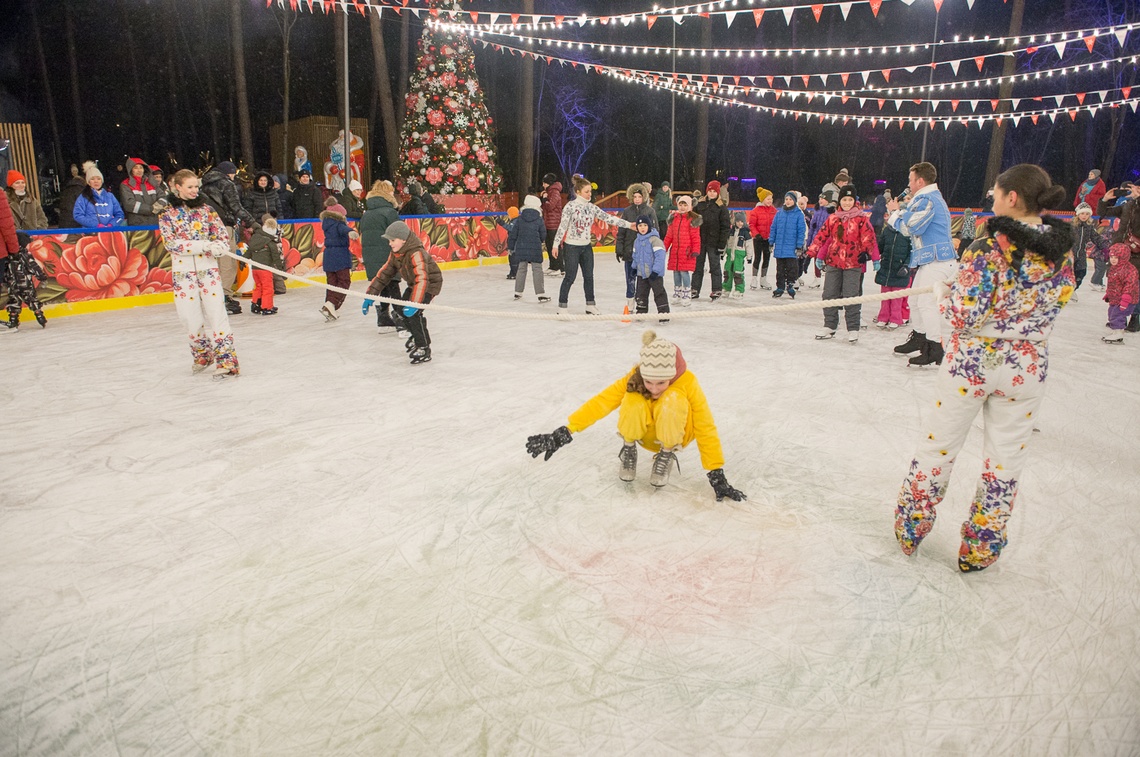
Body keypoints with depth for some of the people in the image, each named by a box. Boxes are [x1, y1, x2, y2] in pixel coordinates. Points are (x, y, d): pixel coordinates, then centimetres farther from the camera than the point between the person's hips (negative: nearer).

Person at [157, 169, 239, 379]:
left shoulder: (206, 210, 7)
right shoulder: (167, 214, 3)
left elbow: (223, 236, 3)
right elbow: (171, 243, -9)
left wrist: (218, 247, -21)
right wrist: (203, 245, -21)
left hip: (208, 268, 0)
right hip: (183, 271, 0)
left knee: (216, 313, -7)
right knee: (191, 318, 5)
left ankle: (226, 361, -8)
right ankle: (202, 356, 26)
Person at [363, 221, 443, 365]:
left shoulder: (416, 254, -34)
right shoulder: (395, 254, -6)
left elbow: (422, 280, -45)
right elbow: (384, 273, 2)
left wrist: (414, 303, -55)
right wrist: (370, 295, -1)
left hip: (430, 284, -9)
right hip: (414, 284, 9)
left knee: (413, 313, -22)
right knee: (403, 311, 14)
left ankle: (424, 349, -12)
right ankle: (417, 336, 39)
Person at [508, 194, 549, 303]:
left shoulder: (519, 219, 0)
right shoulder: (539, 219, -5)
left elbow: (513, 234, 1)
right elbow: (543, 235, 1)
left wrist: (511, 247, 11)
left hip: (521, 249, 3)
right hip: (535, 249, -3)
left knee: (521, 269, 14)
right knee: (537, 270, 1)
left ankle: (518, 293, 19)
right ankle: (540, 294, -3)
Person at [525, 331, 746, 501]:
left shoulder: (687, 382, -29)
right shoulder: (634, 379, -26)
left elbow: (705, 429, -27)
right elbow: (600, 403, -33)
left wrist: (717, 476, -30)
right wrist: (563, 434, -43)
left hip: (675, 433, -1)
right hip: (648, 433, 1)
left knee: (672, 399, -36)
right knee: (633, 401, -35)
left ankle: (667, 454, -10)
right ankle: (628, 449, -4)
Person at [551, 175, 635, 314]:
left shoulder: (592, 207, 5)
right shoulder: (571, 206, -10)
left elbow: (608, 218, 3)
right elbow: (562, 225, -12)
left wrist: (629, 225, -2)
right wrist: (556, 244, -14)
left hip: (587, 246, 6)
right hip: (571, 246, -6)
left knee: (589, 276, 10)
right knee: (570, 276, -3)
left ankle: (590, 305, 22)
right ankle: (562, 305, 7)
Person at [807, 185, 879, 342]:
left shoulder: (861, 219, -1)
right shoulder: (833, 219, 8)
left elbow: (869, 239, -6)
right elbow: (822, 236, 10)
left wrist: (875, 258, -13)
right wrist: (815, 254, 5)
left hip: (853, 264, -4)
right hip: (833, 262, 4)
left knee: (851, 297, -2)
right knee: (829, 295, 8)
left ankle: (853, 329, 7)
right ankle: (829, 326, 19)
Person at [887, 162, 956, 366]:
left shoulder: (927, 200, -14)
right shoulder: (931, 198, 21)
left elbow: (909, 227, -17)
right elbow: (914, 224, 21)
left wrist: (895, 211, -2)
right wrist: (901, 210, 13)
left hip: (937, 260, -11)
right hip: (929, 259, 11)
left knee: (926, 302, -12)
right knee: (915, 300, 19)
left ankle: (935, 349, -10)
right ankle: (918, 337, 33)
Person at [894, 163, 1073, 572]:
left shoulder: (990, 247, -18)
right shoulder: (1063, 250, 0)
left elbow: (963, 316, -19)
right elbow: (1056, 301, 12)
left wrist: (945, 289, -1)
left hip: (971, 362, -4)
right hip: (1027, 368, 4)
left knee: (937, 446, 12)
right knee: (1006, 459, 14)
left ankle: (910, 529, 26)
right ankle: (979, 549, 25)